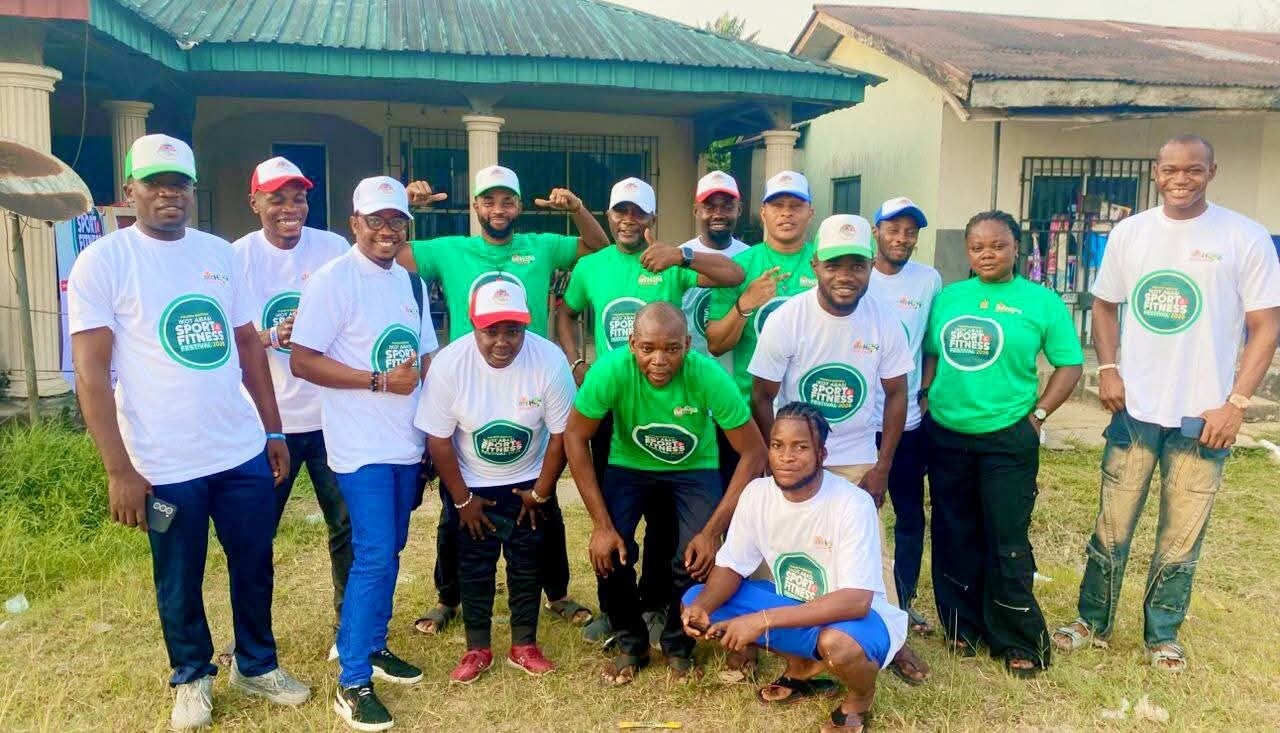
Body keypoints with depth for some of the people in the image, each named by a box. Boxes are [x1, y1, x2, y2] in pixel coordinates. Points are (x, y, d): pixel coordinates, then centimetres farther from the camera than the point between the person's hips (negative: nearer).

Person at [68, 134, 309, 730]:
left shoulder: (220, 253, 6)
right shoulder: (102, 262, -7)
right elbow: (91, 372, -10)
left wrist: (274, 432, 8)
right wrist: (119, 470, -13)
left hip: (244, 452, 4)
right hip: (165, 465, -4)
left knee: (255, 567, 15)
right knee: (179, 582, 13)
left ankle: (256, 665, 36)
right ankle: (192, 677, 36)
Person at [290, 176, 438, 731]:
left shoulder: (410, 281, 12)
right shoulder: (331, 279, -10)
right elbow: (302, 361, -15)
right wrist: (379, 380, -19)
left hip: (407, 442, 7)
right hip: (362, 445, -7)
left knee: (389, 552, 15)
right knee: (374, 557, -8)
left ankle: (372, 647, 32)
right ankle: (352, 684, 4)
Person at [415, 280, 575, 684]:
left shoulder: (550, 360, -26)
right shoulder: (448, 363, -25)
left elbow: (561, 433, -14)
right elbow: (438, 439, -15)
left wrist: (541, 493, -7)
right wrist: (462, 500, -9)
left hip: (529, 481, 0)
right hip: (472, 484, 0)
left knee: (527, 563, 9)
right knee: (474, 567, 9)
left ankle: (524, 645, 25)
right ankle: (477, 649, 25)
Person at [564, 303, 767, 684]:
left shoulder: (709, 376, -30)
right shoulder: (611, 369, -29)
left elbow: (754, 453, -22)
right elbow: (575, 436, -17)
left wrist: (713, 531, -25)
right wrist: (601, 524, -20)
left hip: (694, 470, 0)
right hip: (629, 466, 1)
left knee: (697, 556, -21)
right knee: (609, 551, -20)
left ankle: (679, 646, 11)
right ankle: (631, 644, 11)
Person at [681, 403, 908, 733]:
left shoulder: (852, 504, -27)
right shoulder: (757, 493, -10)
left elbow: (856, 601, -33)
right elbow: (731, 567, -3)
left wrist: (763, 620, -39)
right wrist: (701, 606, -26)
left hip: (855, 616, -5)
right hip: (790, 607, 6)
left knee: (837, 641, -41)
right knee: (694, 599, -9)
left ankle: (859, 700, -1)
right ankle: (802, 667, 8)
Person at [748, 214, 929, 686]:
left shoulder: (885, 323, -9)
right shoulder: (786, 320, -16)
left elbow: (896, 395, 1)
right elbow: (762, 398, -9)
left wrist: (882, 467, -2)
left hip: (858, 461, 2)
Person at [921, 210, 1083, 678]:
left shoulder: (1041, 301, -3)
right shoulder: (946, 298, 7)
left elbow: (1070, 366, 0)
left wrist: (1037, 415, -7)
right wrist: (925, 396, 3)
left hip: (1008, 438, -3)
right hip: (946, 435, 4)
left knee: (1008, 542, 2)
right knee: (954, 537, 13)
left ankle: (1018, 642, 17)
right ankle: (962, 626, 29)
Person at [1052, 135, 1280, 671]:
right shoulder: (1129, 232, 3)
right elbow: (1105, 305, 12)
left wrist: (1235, 403, -11)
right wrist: (1108, 369, -2)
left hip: (1203, 416, -2)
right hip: (1134, 410, 2)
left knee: (1181, 539, 9)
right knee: (1111, 528, 10)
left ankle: (1162, 635, 27)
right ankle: (1093, 621, 27)